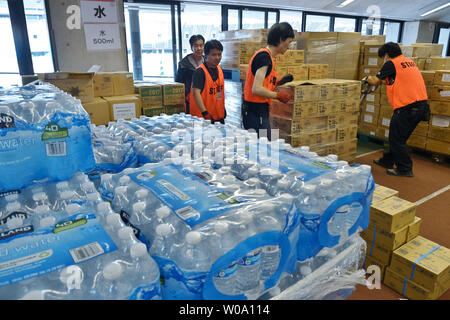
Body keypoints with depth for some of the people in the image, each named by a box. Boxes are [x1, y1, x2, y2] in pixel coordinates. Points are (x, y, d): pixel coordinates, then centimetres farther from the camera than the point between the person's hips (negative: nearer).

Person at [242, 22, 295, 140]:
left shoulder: (264, 54, 16)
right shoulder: (265, 56, -14)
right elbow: (256, 89, -23)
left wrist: (278, 83, 13)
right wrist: (278, 95, -11)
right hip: (257, 113, -10)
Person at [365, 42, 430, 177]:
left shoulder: (391, 64, -7)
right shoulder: (409, 61, 18)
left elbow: (376, 81, 1)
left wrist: (367, 78, 22)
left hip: (407, 107, -9)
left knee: (397, 139, 1)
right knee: (397, 137, 19)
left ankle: (405, 169, 8)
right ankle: (387, 161, 33)